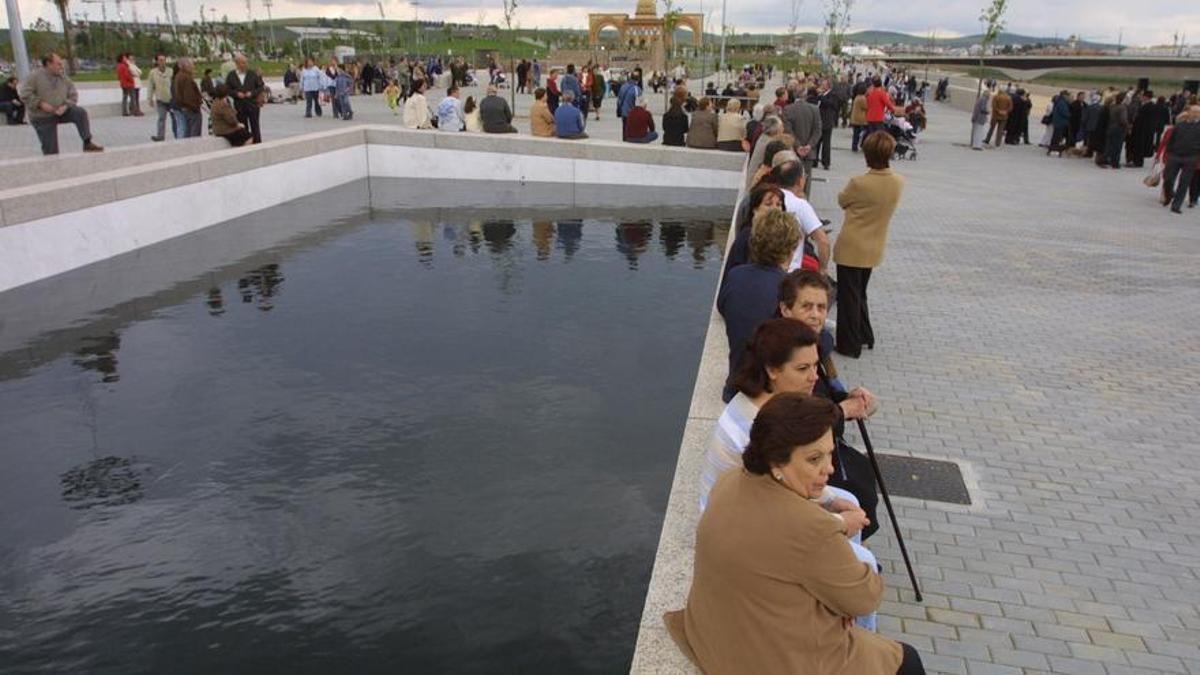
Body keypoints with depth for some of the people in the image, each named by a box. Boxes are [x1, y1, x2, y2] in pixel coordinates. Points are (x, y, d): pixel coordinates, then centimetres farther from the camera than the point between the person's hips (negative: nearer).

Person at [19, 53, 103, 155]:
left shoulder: (63, 77, 4)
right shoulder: (35, 76, -10)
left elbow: (73, 95, 5)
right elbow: (24, 94, -13)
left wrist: (65, 106, -15)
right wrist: (40, 104, -24)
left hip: (61, 112, 3)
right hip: (43, 118, -3)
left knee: (80, 113, -23)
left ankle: (87, 143, -20)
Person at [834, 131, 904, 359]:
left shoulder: (859, 183, -23)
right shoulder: (898, 182, -7)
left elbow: (842, 201, -5)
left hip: (851, 248, -6)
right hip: (874, 249, 6)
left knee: (849, 297, 8)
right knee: (860, 293, 24)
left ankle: (850, 345, 16)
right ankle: (865, 337, 34)